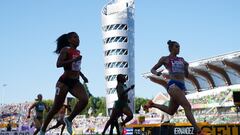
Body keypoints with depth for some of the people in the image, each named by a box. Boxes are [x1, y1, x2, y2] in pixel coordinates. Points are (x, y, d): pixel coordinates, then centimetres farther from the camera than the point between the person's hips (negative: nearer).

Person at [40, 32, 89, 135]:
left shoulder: (78, 52, 14)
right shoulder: (66, 50, -7)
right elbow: (58, 64, -22)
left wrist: (82, 76, 21)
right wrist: (73, 60, -28)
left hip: (75, 82, 6)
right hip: (64, 81, -6)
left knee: (85, 100, -21)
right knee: (56, 108, -1)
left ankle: (69, 119, -2)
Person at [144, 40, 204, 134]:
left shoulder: (181, 60, 22)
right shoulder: (165, 59, 8)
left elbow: (186, 75, 24)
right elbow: (152, 69, 13)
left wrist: (186, 67, 4)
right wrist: (156, 73, -10)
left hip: (182, 86, 7)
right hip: (173, 85, -7)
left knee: (171, 112, 14)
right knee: (187, 106, -20)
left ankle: (152, 104, 34)